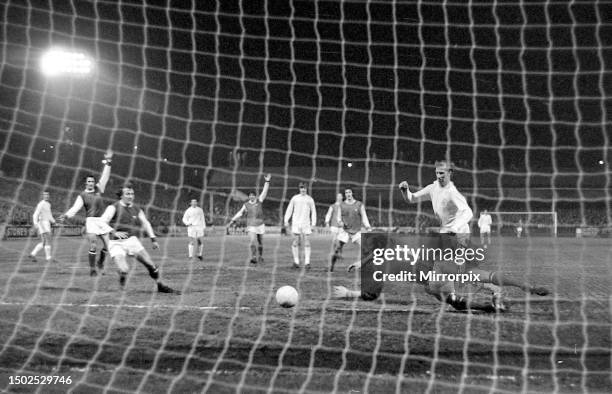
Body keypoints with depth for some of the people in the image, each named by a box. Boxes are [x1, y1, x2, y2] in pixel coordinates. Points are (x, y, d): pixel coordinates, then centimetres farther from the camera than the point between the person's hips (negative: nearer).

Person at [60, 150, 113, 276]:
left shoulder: (98, 190, 12)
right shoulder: (82, 195, 3)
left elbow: (105, 177, 11)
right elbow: (75, 208, -8)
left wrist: (107, 163, 7)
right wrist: (66, 215, -24)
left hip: (102, 221, 4)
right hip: (91, 221, -4)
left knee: (108, 246, 1)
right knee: (93, 246, -12)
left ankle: (100, 263, 24)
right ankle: (92, 269, 0)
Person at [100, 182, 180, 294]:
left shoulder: (136, 209, 10)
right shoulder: (114, 207, -5)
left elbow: (145, 223, 19)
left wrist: (153, 239, 10)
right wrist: (114, 232, -31)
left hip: (132, 240, 4)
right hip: (116, 243, -4)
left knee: (151, 265, -3)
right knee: (123, 270, -23)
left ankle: (161, 286, 16)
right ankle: (122, 290, 3)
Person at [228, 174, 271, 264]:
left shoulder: (259, 200, 2)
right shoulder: (246, 205, 3)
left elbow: (264, 191, -7)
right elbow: (240, 213, 7)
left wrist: (267, 182, -18)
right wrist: (232, 221, 3)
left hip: (260, 225, 1)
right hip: (251, 226, -1)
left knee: (260, 243, 9)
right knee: (252, 241, -20)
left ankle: (260, 256, 28)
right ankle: (253, 257, -19)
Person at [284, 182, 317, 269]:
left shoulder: (310, 199, 9)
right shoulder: (295, 198, 8)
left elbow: (313, 212, 12)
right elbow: (289, 210, 10)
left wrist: (313, 224, 5)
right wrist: (286, 220, 1)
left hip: (306, 224, 0)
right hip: (296, 223, 0)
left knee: (307, 243, -6)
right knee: (296, 243, -2)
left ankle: (307, 263, -8)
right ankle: (296, 261, 5)